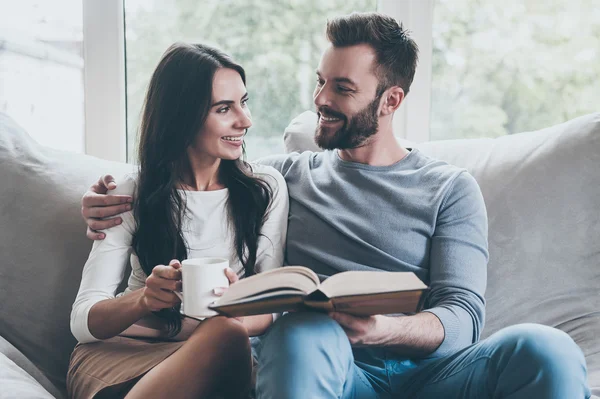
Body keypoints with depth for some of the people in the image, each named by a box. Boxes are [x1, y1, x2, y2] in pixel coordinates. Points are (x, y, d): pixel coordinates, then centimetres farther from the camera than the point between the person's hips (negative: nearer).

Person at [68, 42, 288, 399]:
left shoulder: (267, 188, 7)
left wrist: (239, 312, -23)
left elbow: (273, 309, 2)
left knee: (226, 333, -37)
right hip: (120, 351, 0)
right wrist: (144, 299, -24)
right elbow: (82, 320, -2)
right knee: (224, 334, -35)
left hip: (218, 356, 1)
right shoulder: (132, 196, 3)